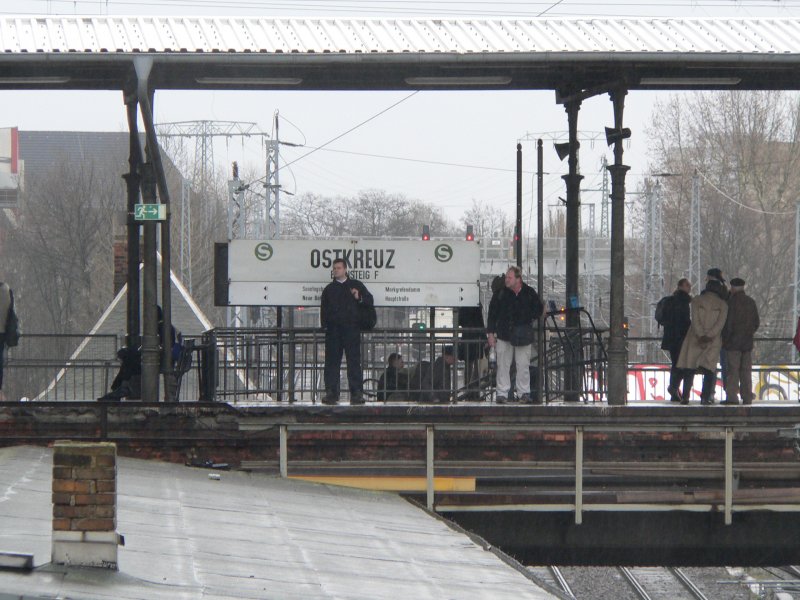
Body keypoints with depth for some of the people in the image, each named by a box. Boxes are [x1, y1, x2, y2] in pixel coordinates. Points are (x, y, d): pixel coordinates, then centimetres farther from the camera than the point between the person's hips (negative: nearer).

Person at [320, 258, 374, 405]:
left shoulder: (356, 285, 13)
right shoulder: (329, 289, 17)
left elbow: (370, 300, 11)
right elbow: (323, 309, 14)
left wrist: (359, 298, -10)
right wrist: (325, 325, 0)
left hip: (351, 328, -2)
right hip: (333, 329, 2)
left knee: (354, 361, -5)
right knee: (331, 361, -1)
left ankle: (357, 393, -7)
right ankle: (331, 392, 0)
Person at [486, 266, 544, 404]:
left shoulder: (529, 293, 0)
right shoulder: (500, 294, -1)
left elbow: (539, 309, 15)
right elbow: (492, 314, 5)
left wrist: (530, 320, 1)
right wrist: (490, 333, 1)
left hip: (523, 335, 0)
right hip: (504, 334, 0)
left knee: (523, 365, 2)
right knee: (503, 365, 1)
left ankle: (524, 393, 10)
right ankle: (502, 393, 7)